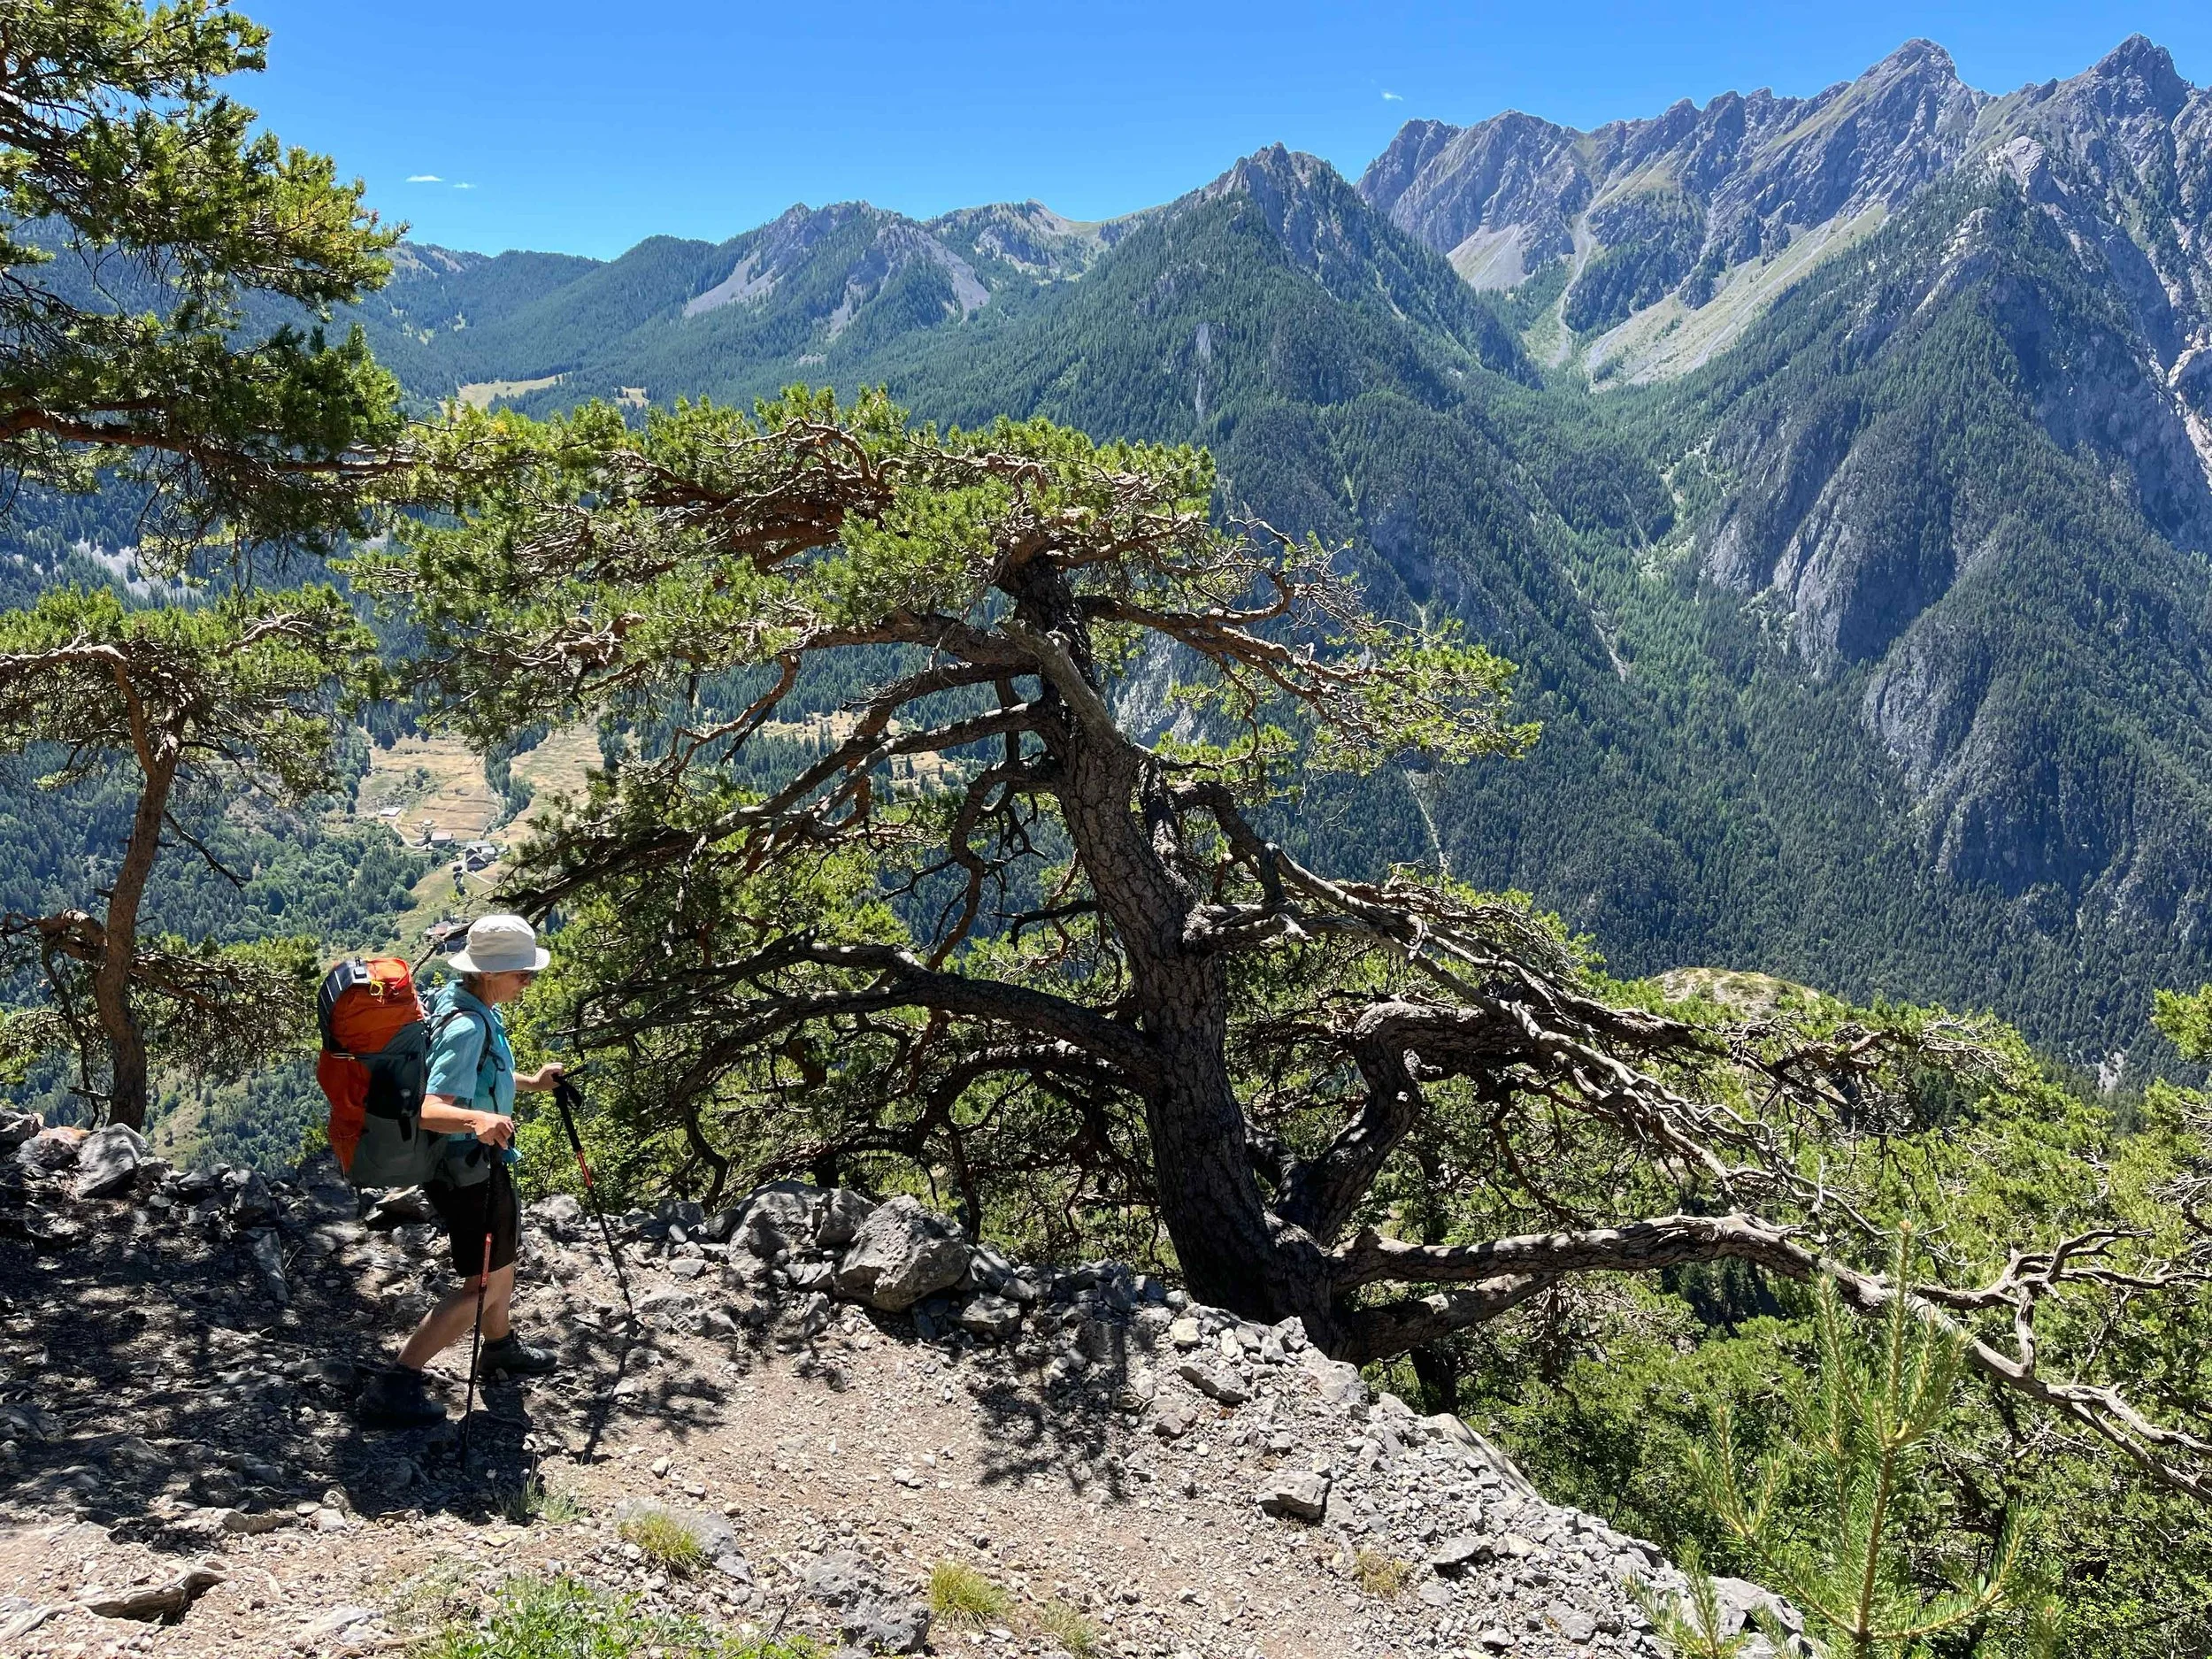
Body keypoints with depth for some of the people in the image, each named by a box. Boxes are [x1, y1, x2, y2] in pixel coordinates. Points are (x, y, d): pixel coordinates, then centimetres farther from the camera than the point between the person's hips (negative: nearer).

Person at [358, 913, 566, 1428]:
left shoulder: (467, 1004, 3)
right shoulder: (467, 1027, -28)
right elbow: (433, 1110, -38)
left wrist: (530, 1082, 25)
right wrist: (479, 1119, -56)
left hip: (479, 1161, 10)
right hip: (470, 1168, -10)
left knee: (503, 1256, 27)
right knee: (485, 1281, -4)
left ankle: (500, 1346, 47)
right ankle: (396, 1383, -2)